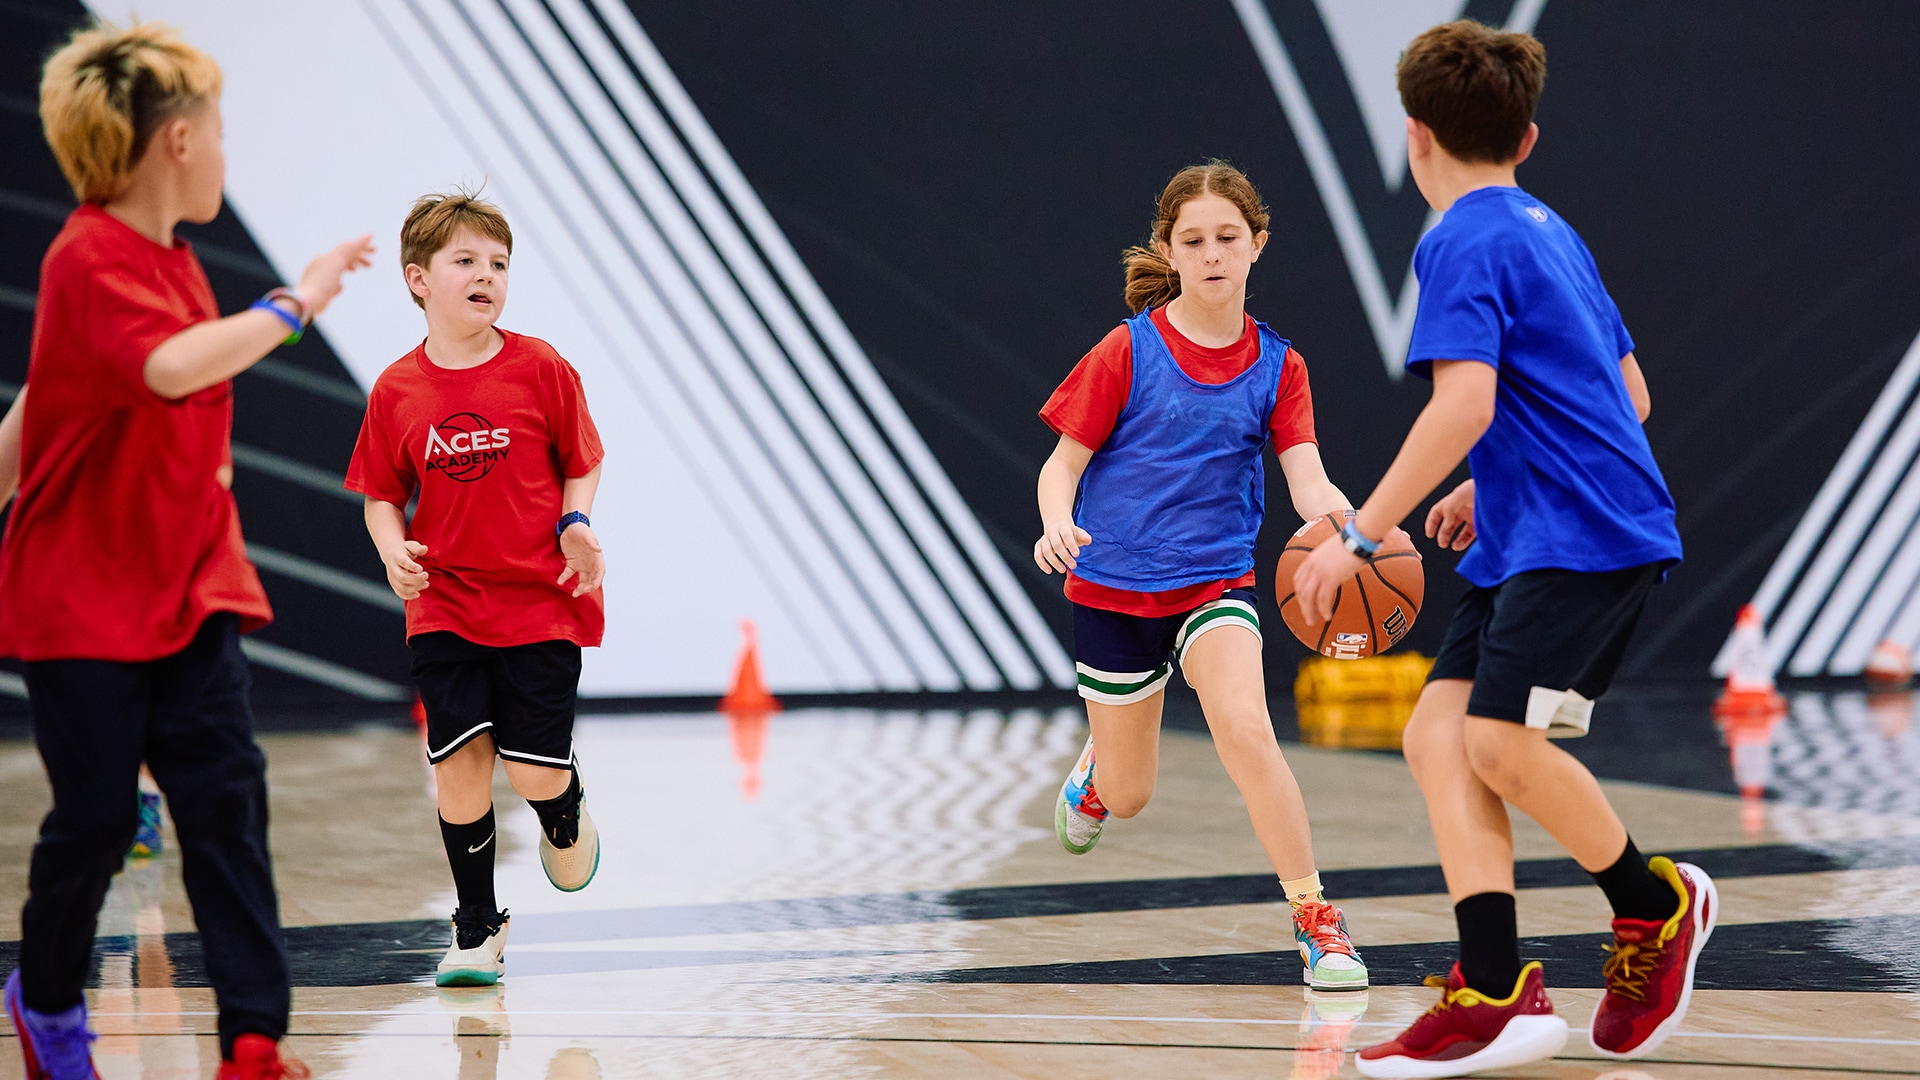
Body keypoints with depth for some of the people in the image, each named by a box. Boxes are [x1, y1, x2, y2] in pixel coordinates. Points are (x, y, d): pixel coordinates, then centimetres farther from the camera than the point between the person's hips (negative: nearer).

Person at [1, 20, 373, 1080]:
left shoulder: (171, 258, 9)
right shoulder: (90, 261, -18)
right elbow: (171, 368, -37)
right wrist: (290, 305, -28)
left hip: (188, 588, 7)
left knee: (225, 795, -4)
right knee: (94, 819, 2)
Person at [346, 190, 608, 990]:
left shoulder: (540, 370, -5)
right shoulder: (396, 392, -1)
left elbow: (582, 465, 5)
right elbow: (382, 496, 9)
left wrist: (576, 525, -13)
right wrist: (394, 550, -11)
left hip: (540, 603, -1)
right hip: (443, 608, 1)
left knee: (535, 773, -5)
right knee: (459, 763, -4)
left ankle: (565, 819, 35)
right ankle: (476, 929, 13)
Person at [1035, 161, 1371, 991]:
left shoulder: (1276, 367, -2)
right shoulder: (1129, 352, -8)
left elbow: (1308, 485, -12)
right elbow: (1063, 464, -5)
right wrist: (1058, 525, -28)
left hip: (1215, 583, 0)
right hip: (1114, 585, 0)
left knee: (1244, 727, -28)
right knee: (1128, 797, 10)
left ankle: (1315, 920, -20)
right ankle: (1094, 768, 51)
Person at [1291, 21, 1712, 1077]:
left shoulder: (1461, 245, -10)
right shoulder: (1549, 234, 20)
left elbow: (1464, 405, -24)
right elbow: (1628, 394, 25)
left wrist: (1359, 533, -21)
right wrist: (1494, 487, 28)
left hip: (1583, 534, -10)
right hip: (1528, 537, 10)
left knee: (1500, 742, -17)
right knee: (1439, 732, -1)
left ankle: (1656, 905, 7)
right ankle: (1495, 992, -8)